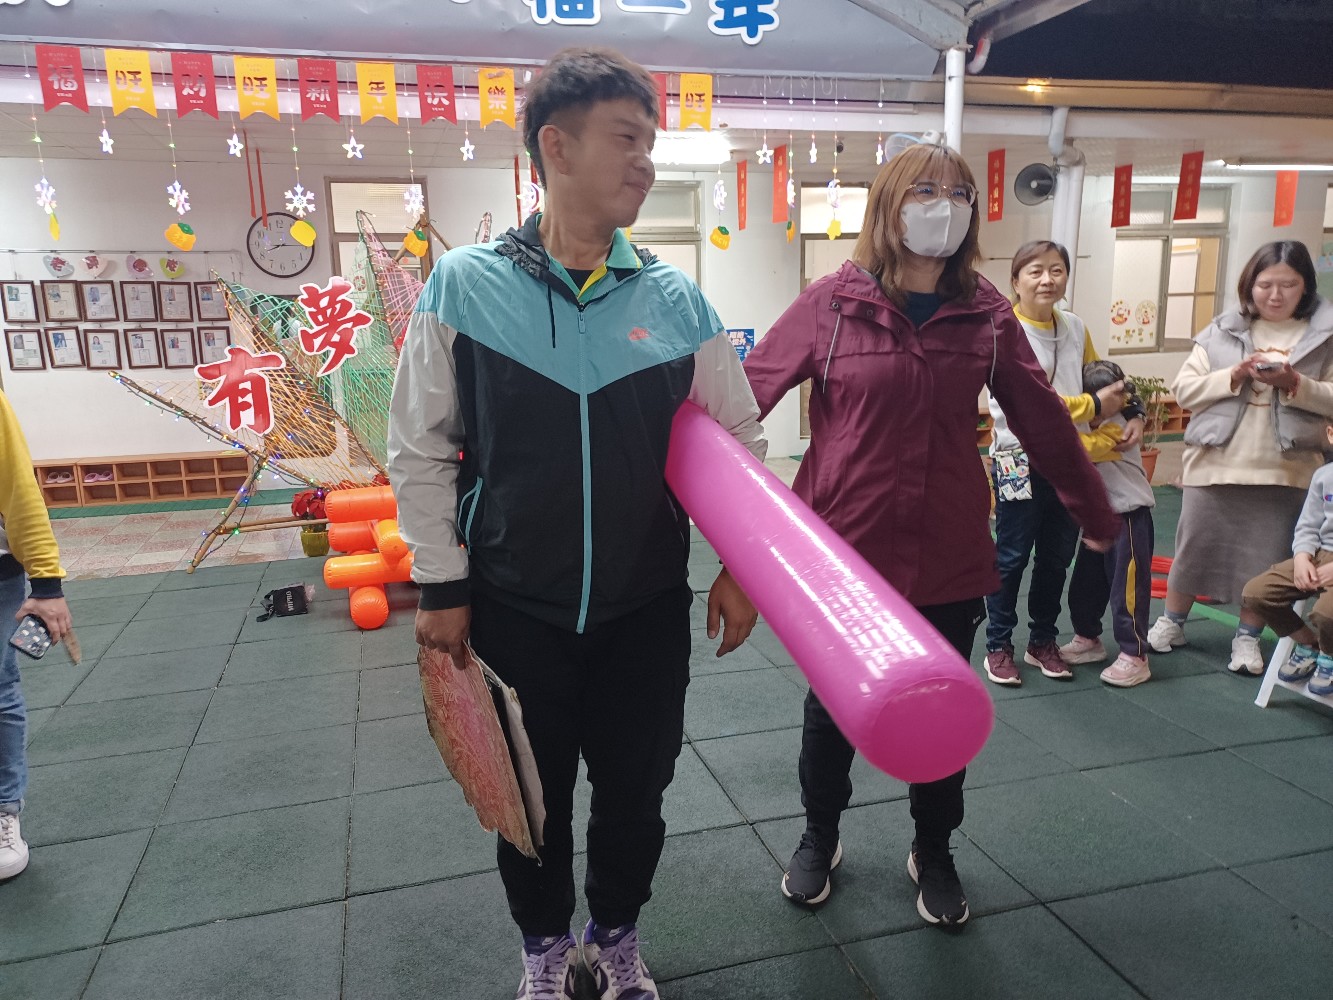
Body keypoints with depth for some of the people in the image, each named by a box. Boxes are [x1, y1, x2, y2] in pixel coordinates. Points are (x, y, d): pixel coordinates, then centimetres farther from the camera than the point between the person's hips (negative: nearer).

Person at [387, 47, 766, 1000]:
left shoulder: (677, 298, -3)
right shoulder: (465, 284, -7)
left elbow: (740, 440, 5)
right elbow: (420, 450, -2)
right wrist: (441, 585, -3)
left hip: (649, 609, 2)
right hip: (515, 611, -1)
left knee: (636, 789, 16)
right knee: (531, 795, 17)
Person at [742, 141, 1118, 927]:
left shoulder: (985, 312, 0)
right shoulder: (834, 301, -7)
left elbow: (1043, 420, 7)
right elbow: (749, 391, -9)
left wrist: (1097, 514, 14)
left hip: (950, 556, 2)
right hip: (844, 548, -2)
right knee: (832, 707, 15)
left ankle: (934, 854, 41)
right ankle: (820, 837, 42)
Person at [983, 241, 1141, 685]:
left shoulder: (1075, 328, 9)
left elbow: (1103, 381, 20)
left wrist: (1131, 415, 2)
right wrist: (1094, 405, -14)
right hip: (1020, 461, -6)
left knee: (1057, 557, 13)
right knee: (1012, 557, 1)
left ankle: (1042, 642, 27)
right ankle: (998, 646, 15)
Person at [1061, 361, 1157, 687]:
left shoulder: (1117, 428, -18)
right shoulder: (1093, 427, 10)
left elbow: (1084, 449, -32)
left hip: (1129, 517, -9)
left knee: (1127, 588, -6)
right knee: (1086, 584, 16)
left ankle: (1134, 657, 1)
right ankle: (1087, 639, 32)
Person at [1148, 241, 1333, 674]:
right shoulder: (1221, 330, 5)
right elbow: (1184, 389, 0)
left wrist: (1295, 384, -18)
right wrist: (1232, 377, -14)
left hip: (1285, 471, 0)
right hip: (1214, 464, 1)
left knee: (1267, 558, 6)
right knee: (1195, 548, 11)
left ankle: (1247, 638, 23)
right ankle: (1171, 623, 27)